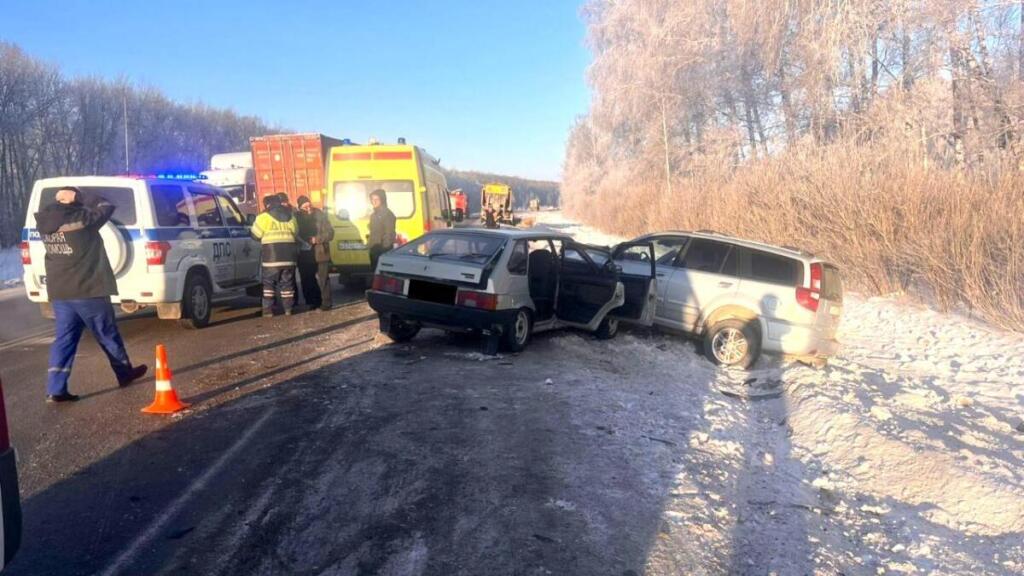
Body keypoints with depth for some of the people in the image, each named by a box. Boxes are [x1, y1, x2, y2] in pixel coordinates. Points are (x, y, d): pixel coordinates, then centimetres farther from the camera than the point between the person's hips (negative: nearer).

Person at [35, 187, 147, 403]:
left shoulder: (45, 221, 4)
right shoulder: (81, 219, -16)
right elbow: (106, 207, -5)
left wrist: (61, 201, 11)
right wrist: (80, 196, -3)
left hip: (58, 291, 6)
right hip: (87, 289, -6)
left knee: (65, 337, 9)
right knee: (107, 334, 10)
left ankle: (55, 389, 2)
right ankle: (125, 373, 26)